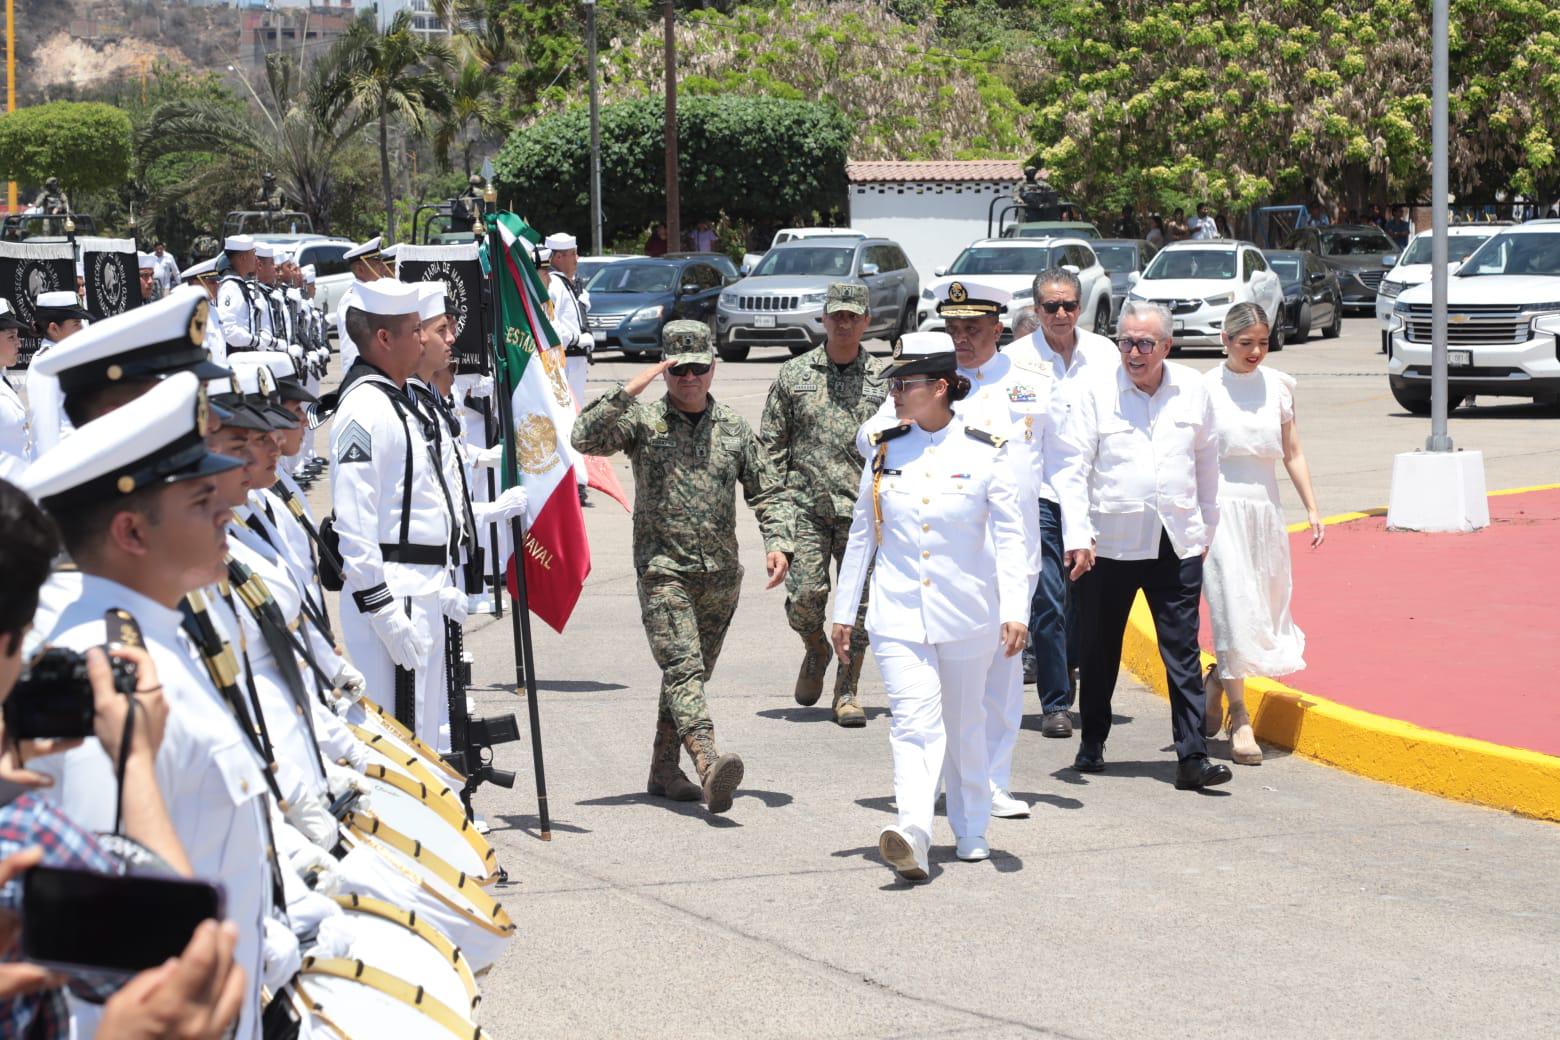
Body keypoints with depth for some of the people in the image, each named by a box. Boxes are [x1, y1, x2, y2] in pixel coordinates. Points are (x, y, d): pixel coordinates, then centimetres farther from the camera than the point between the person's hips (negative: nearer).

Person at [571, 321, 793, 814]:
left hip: (720, 574, 5)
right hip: (663, 569, -5)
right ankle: (709, 760, -37)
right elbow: (585, 438, -16)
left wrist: (778, 543, -2)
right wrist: (628, 391, -22)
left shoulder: (734, 427, 10)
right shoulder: (642, 419, 0)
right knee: (683, 667, -20)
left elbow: (768, 492, 13)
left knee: (690, 673, 12)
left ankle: (664, 772, 23)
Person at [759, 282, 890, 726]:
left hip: (863, 510, 0)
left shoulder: (884, 378, 7)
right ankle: (816, 652, 23)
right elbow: (771, 441, 8)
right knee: (804, 594, -10)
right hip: (806, 506, 0)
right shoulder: (794, 374, 6)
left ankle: (847, 693, 11)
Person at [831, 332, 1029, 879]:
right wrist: (844, 611, 12)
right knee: (915, 721, -16)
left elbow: (1009, 536, -4)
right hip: (897, 613, 1)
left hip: (966, 613, 0)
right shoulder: (885, 449, 5)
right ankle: (912, 834, -30)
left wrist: (1015, 610, -14)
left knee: (964, 725, 13)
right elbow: (861, 533, 12)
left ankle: (971, 832, 30)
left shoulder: (985, 452, -3)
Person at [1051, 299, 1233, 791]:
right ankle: (1092, 743, 27)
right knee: (1101, 651, 11)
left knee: (1183, 653, -3)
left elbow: (1206, 461, 17)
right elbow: (1072, 467, -5)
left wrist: (1206, 526, 19)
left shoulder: (1193, 390, 5)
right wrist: (1077, 535, -14)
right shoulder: (1095, 392, -3)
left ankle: (1193, 758, -4)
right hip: (1111, 542, -1)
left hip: (1177, 543, 1)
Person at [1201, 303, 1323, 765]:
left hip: (1265, 506, 5)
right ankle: (1239, 718, -6)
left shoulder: (1278, 386, 8)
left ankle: (1216, 679, 33)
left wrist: (1312, 509, 8)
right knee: (1234, 605, -10)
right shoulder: (1205, 389, -4)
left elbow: (1292, 453, 13)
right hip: (1221, 506, -4)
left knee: (1263, 612, 7)